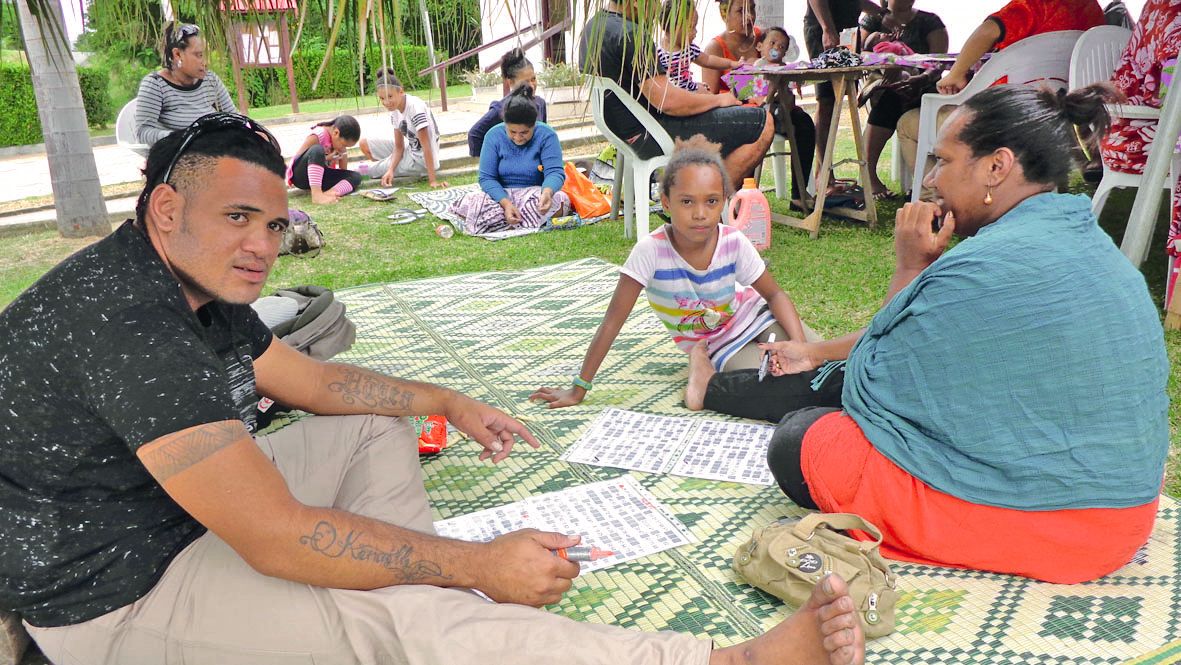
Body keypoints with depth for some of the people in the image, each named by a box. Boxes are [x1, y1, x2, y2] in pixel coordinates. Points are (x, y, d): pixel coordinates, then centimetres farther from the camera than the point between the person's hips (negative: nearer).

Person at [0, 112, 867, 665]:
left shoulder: (198, 288, 0)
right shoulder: (122, 318, -31)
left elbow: (317, 382, 15)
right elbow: (278, 540, -34)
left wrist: (451, 403, 9)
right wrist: (479, 563, -29)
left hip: (196, 512, 10)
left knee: (377, 432, 10)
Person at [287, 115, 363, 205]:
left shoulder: (340, 140, 0)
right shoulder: (317, 136, -19)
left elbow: (343, 171, 7)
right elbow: (296, 158, -19)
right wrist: (325, 158, -22)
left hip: (320, 176, 6)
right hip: (300, 175, -6)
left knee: (356, 176, -13)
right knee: (317, 149, -36)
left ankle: (330, 193, -42)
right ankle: (316, 194, -51)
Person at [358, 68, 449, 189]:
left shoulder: (415, 107, -27)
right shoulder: (394, 109, -3)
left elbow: (426, 146, -29)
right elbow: (399, 147, -2)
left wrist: (433, 180, -33)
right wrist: (391, 170, -19)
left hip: (422, 161, -8)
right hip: (410, 151, 8)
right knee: (365, 144, 8)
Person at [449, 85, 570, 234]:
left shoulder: (546, 135, -10)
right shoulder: (494, 135, -6)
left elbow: (555, 172, -18)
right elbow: (487, 177, -9)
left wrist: (547, 192, -43)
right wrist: (506, 203, -28)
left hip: (535, 193, -1)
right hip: (501, 195, 1)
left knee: (560, 200, -35)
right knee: (468, 203, -28)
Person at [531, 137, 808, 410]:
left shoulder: (734, 242, -23)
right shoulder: (651, 250, -30)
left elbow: (775, 295, -8)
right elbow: (613, 320, -26)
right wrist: (579, 388, -25)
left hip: (753, 314, 2)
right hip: (718, 345, -2)